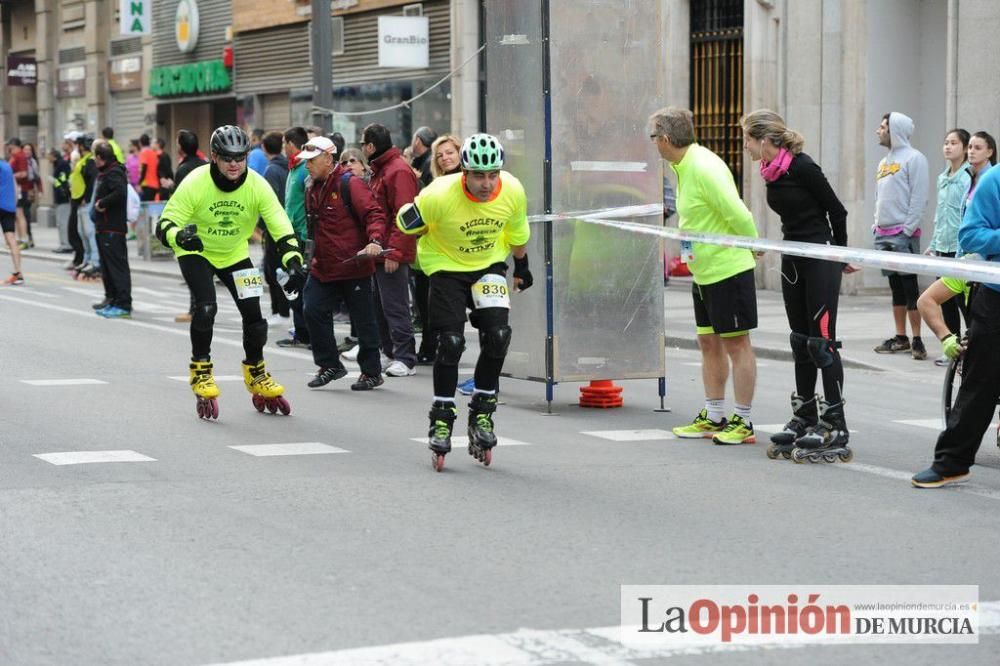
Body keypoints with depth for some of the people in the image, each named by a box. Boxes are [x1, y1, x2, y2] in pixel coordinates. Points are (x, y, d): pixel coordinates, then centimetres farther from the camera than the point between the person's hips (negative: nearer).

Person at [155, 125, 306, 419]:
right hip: (196, 253, -3)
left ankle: (256, 374, 21)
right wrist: (179, 236, -49)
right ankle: (201, 371, -3)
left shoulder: (257, 186, -20)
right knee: (206, 307, -24)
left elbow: (281, 226, -20)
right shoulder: (195, 183, -26)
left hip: (234, 254, 3)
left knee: (253, 313, -4)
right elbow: (165, 224, -25)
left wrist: (294, 263, -36)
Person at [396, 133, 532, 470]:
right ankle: (441, 418, 6)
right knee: (451, 342, -12)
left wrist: (522, 267, 17)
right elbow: (406, 223, -10)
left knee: (498, 335, -14)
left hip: (490, 265, 3)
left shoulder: (513, 192, -17)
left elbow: (517, 233, 4)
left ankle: (482, 411, 5)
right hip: (446, 266, -3)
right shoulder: (440, 195, -29)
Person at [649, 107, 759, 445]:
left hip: (728, 268, -10)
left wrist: (753, 248, -7)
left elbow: (738, 214, -21)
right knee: (709, 343, 14)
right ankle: (714, 417, 22)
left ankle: (743, 422, 5)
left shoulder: (704, 169, -21)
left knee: (736, 344, -2)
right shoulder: (684, 166, 9)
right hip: (703, 271, 10)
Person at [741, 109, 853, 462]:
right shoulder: (771, 172, 7)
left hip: (821, 260, -9)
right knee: (801, 341, 12)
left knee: (822, 340, -7)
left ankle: (834, 426, -3)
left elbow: (837, 210, -10)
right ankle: (805, 419, 20)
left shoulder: (801, 167, -18)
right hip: (793, 260, 9)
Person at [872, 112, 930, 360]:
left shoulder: (913, 158, -8)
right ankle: (900, 338, 15)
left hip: (904, 235, -8)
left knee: (909, 286, -8)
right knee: (896, 287, 11)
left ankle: (917, 340, -8)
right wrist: (876, 225, 12)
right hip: (884, 235, 8)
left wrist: (908, 230, -17)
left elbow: (919, 198, -13)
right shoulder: (884, 162, 18)